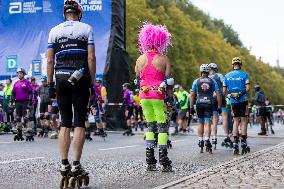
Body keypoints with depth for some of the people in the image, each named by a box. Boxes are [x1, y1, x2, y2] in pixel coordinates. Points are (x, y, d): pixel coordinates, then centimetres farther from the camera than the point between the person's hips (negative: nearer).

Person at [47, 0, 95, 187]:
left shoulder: (54, 31, 10)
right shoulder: (86, 29, 4)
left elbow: (50, 61, 5)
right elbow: (91, 58, -4)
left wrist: (50, 84, 9)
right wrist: (92, 82, 0)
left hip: (61, 80, 2)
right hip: (80, 80, -2)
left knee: (65, 124, 7)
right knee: (79, 124, -1)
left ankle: (64, 165, 3)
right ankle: (76, 166, -5)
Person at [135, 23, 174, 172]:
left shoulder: (140, 59, 4)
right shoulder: (164, 59, -5)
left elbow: (137, 80, 10)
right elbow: (168, 80, -6)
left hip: (144, 96, 3)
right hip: (159, 96, -3)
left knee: (150, 125, 12)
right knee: (162, 126, 2)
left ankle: (150, 161, 8)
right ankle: (164, 161, -3)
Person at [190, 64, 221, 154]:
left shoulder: (196, 81, 7)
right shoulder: (212, 81, 7)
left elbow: (192, 95, 3)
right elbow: (218, 94, 2)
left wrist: (191, 107, 6)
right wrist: (219, 106, 6)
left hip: (199, 104, 1)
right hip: (209, 104, -1)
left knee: (200, 123, 13)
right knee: (207, 123, -4)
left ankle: (200, 141, 14)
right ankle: (207, 140, -21)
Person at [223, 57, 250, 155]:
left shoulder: (227, 76, 6)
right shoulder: (244, 74, -4)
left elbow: (224, 91, 3)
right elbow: (247, 88, -13)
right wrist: (245, 94, 6)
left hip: (233, 102, 3)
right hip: (243, 100, -3)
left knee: (236, 122, 10)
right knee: (244, 121, 3)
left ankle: (235, 145, 4)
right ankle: (243, 144, 1)